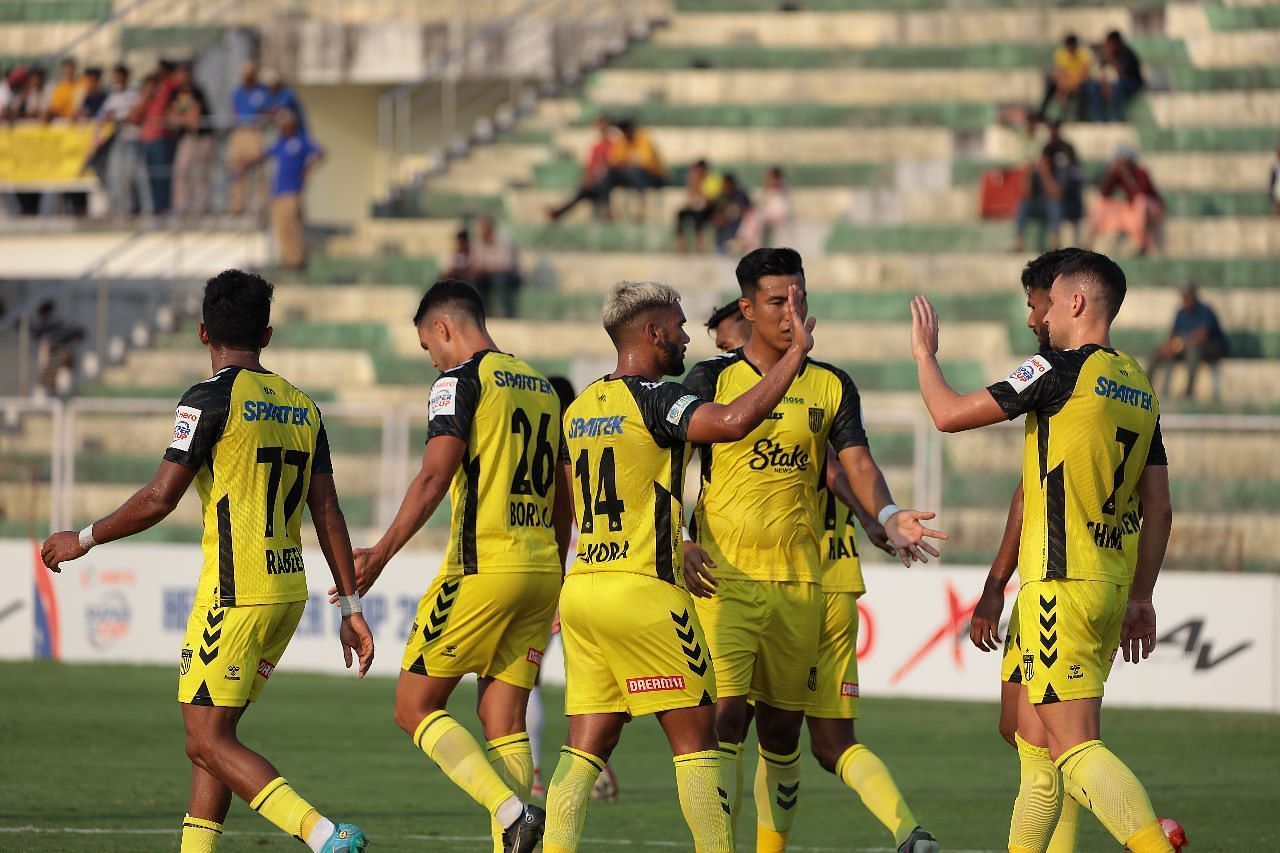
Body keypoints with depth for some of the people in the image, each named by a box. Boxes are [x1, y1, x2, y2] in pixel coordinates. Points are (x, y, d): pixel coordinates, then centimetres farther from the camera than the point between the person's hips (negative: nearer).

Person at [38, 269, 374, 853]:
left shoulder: (212, 398, -10)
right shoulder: (302, 407, 11)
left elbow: (159, 499, -13)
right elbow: (328, 513, 9)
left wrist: (82, 540, 1)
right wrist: (351, 608, 10)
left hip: (235, 593, -8)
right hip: (289, 591, 8)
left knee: (208, 741, -7)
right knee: (211, 735, 15)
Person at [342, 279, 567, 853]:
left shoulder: (462, 380, -6)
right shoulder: (542, 387, 17)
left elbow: (435, 476, -18)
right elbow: (562, 497, 22)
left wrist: (381, 553, -20)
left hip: (483, 568, -7)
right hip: (540, 569, 7)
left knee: (414, 706, 0)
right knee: (502, 716, 7)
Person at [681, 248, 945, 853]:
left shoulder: (831, 387, 11)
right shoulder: (713, 378, 3)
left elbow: (857, 462, 3)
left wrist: (889, 517, -17)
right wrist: (682, 542, -13)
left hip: (799, 578, 3)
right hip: (723, 576, -3)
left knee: (783, 727, 10)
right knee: (726, 712, -14)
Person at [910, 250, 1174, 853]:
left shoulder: (1061, 370, -10)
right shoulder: (1140, 390, 13)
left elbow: (949, 415, -7)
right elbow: (1158, 508, 15)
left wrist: (925, 354, 11)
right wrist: (1140, 598, 21)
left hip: (1061, 583, -8)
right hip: (1110, 587, 8)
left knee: (1075, 747, -13)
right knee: (1034, 735, 17)